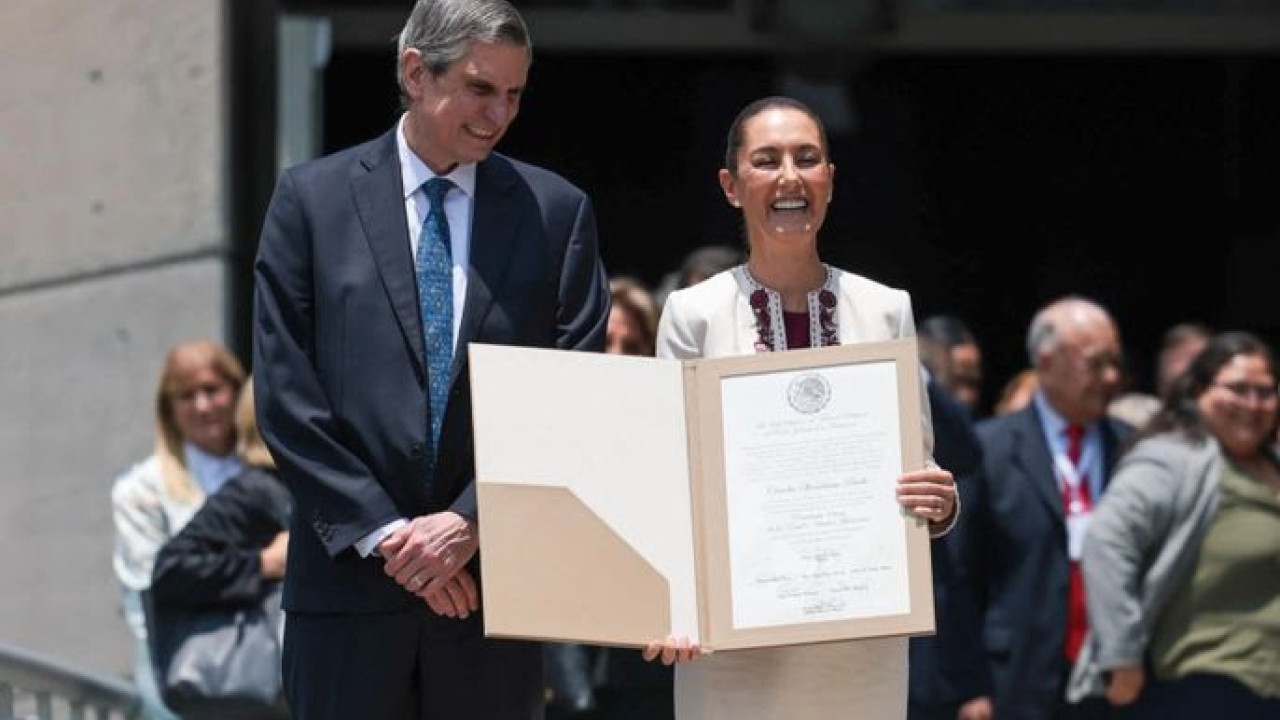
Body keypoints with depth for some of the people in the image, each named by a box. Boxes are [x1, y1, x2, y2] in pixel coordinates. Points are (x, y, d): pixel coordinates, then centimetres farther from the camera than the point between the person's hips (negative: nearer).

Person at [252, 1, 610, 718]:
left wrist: (473, 522, -9)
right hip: (349, 583, -1)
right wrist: (381, 532, -8)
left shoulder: (557, 212, 7)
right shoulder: (313, 198, 4)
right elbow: (286, 394, -1)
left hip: (492, 584, 1)